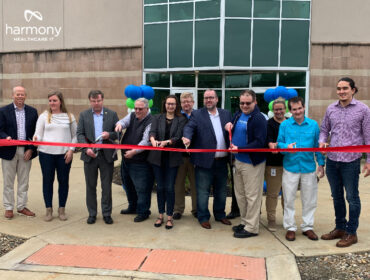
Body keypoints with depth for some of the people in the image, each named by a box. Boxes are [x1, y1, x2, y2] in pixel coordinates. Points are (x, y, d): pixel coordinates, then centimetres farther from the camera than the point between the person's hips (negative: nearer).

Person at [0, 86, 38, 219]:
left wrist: (31, 149, -4)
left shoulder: (32, 111, 6)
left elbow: (35, 132, 5)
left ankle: (21, 206, 22)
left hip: (26, 151, 2)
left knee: (24, 181, 10)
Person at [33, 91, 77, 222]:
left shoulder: (69, 117, 7)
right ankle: (48, 209, 17)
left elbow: (75, 135, 9)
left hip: (64, 154, 0)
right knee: (47, 180, 5)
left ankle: (62, 209, 18)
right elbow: (38, 133, 3)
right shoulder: (44, 116, 7)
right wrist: (36, 139, -19)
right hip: (46, 153, 0)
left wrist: (71, 150, -3)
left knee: (63, 181, 5)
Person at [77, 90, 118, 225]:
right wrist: (86, 148, -14)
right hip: (90, 155, 1)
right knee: (90, 186, 9)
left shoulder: (112, 114, 5)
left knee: (107, 186, 5)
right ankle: (92, 214, 22)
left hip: (107, 155, -1)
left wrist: (109, 135, -17)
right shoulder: (84, 115, 6)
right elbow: (80, 134, 1)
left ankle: (107, 214, 17)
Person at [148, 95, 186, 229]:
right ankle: (161, 215, 21)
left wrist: (166, 142, -28)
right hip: (158, 157, 2)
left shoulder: (181, 120, 3)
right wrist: (153, 140, -31)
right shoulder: (157, 118, 8)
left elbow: (178, 137, -9)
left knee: (169, 187, -1)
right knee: (160, 187, 8)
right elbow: (152, 132, -8)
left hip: (172, 158, -2)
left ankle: (170, 217, 12)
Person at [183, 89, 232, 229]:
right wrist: (187, 137, -34)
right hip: (205, 160, -4)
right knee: (203, 191, 5)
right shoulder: (197, 114, 0)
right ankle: (203, 217, 20)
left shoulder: (226, 114, 12)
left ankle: (220, 215, 35)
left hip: (222, 161, 4)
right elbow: (189, 127, -14)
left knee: (221, 191, 17)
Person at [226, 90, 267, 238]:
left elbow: (260, 142, -20)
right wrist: (229, 126, 2)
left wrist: (239, 148, -25)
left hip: (253, 162, -8)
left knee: (252, 195, 0)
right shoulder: (238, 115, 10)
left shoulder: (259, 118, -15)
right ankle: (245, 222, 31)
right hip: (238, 161, 8)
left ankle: (252, 228, 11)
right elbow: (233, 130, 26)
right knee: (240, 195, 16)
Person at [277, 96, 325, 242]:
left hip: (308, 167, 1)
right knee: (289, 199, 5)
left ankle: (307, 227, 25)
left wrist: (321, 164, 4)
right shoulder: (284, 125, 1)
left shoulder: (313, 124, 3)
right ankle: (290, 227, 19)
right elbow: (279, 143, 1)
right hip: (290, 167, -1)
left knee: (309, 200, 10)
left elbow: (318, 145, 7)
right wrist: (287, 147, -21)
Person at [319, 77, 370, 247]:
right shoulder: (331, 109, 7)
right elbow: (324, 129, 16)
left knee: (352, 197, 5)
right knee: (337, 196, 16)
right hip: (332, 160, 5)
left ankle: (351, 233, 19)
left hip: (351, 161, -4)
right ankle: (340, 228, 31)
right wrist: (322, 141, -5)